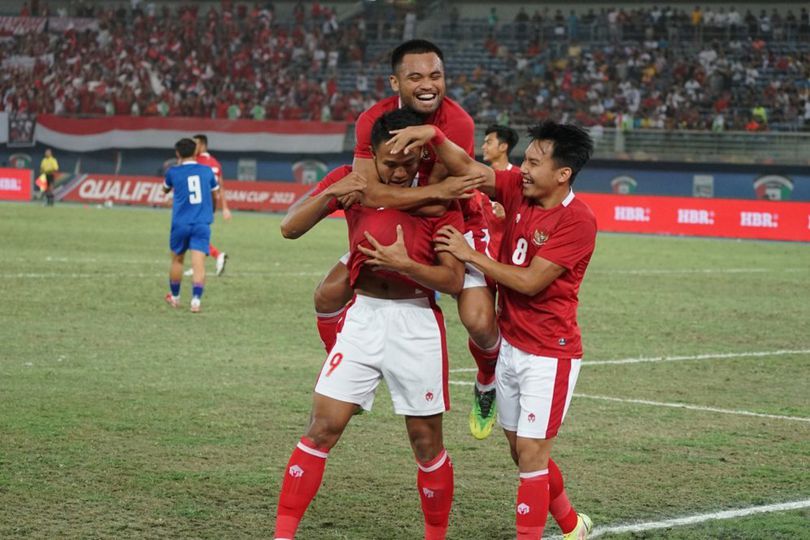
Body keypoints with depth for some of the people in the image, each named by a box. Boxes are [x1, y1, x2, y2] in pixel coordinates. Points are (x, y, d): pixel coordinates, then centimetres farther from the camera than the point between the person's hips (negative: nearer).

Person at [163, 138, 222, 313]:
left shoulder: (173, 172, 0)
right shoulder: (206, 170, 4)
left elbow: (165, 189, 22)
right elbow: (217, 196, 15)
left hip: (180, 224, 0)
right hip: (202, 224, 0)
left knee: (177, 260, 19)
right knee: (198, 263, -7)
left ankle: (174, 297, 32)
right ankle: (196, 300, -20)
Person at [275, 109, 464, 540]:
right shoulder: (352, 180, 0)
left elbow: (454, 281, -9)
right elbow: (290, 229, -3)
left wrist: (405, 265, -26)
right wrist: (331, 193, -18)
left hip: (416, 323, -2)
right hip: (362, 317, 2)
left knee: (426, 441, 5)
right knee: (322, 428, -5)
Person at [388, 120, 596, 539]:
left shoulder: (577, 221, -19)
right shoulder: (518, 189, 0)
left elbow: (529, 282, -21)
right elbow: (467, 168, -9)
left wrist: (470, 255, -15)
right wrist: (433, 135, -27)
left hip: (549, 355, -8)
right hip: (510, 345, 8)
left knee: (530, 455, -5)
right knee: (521, 452, 17)